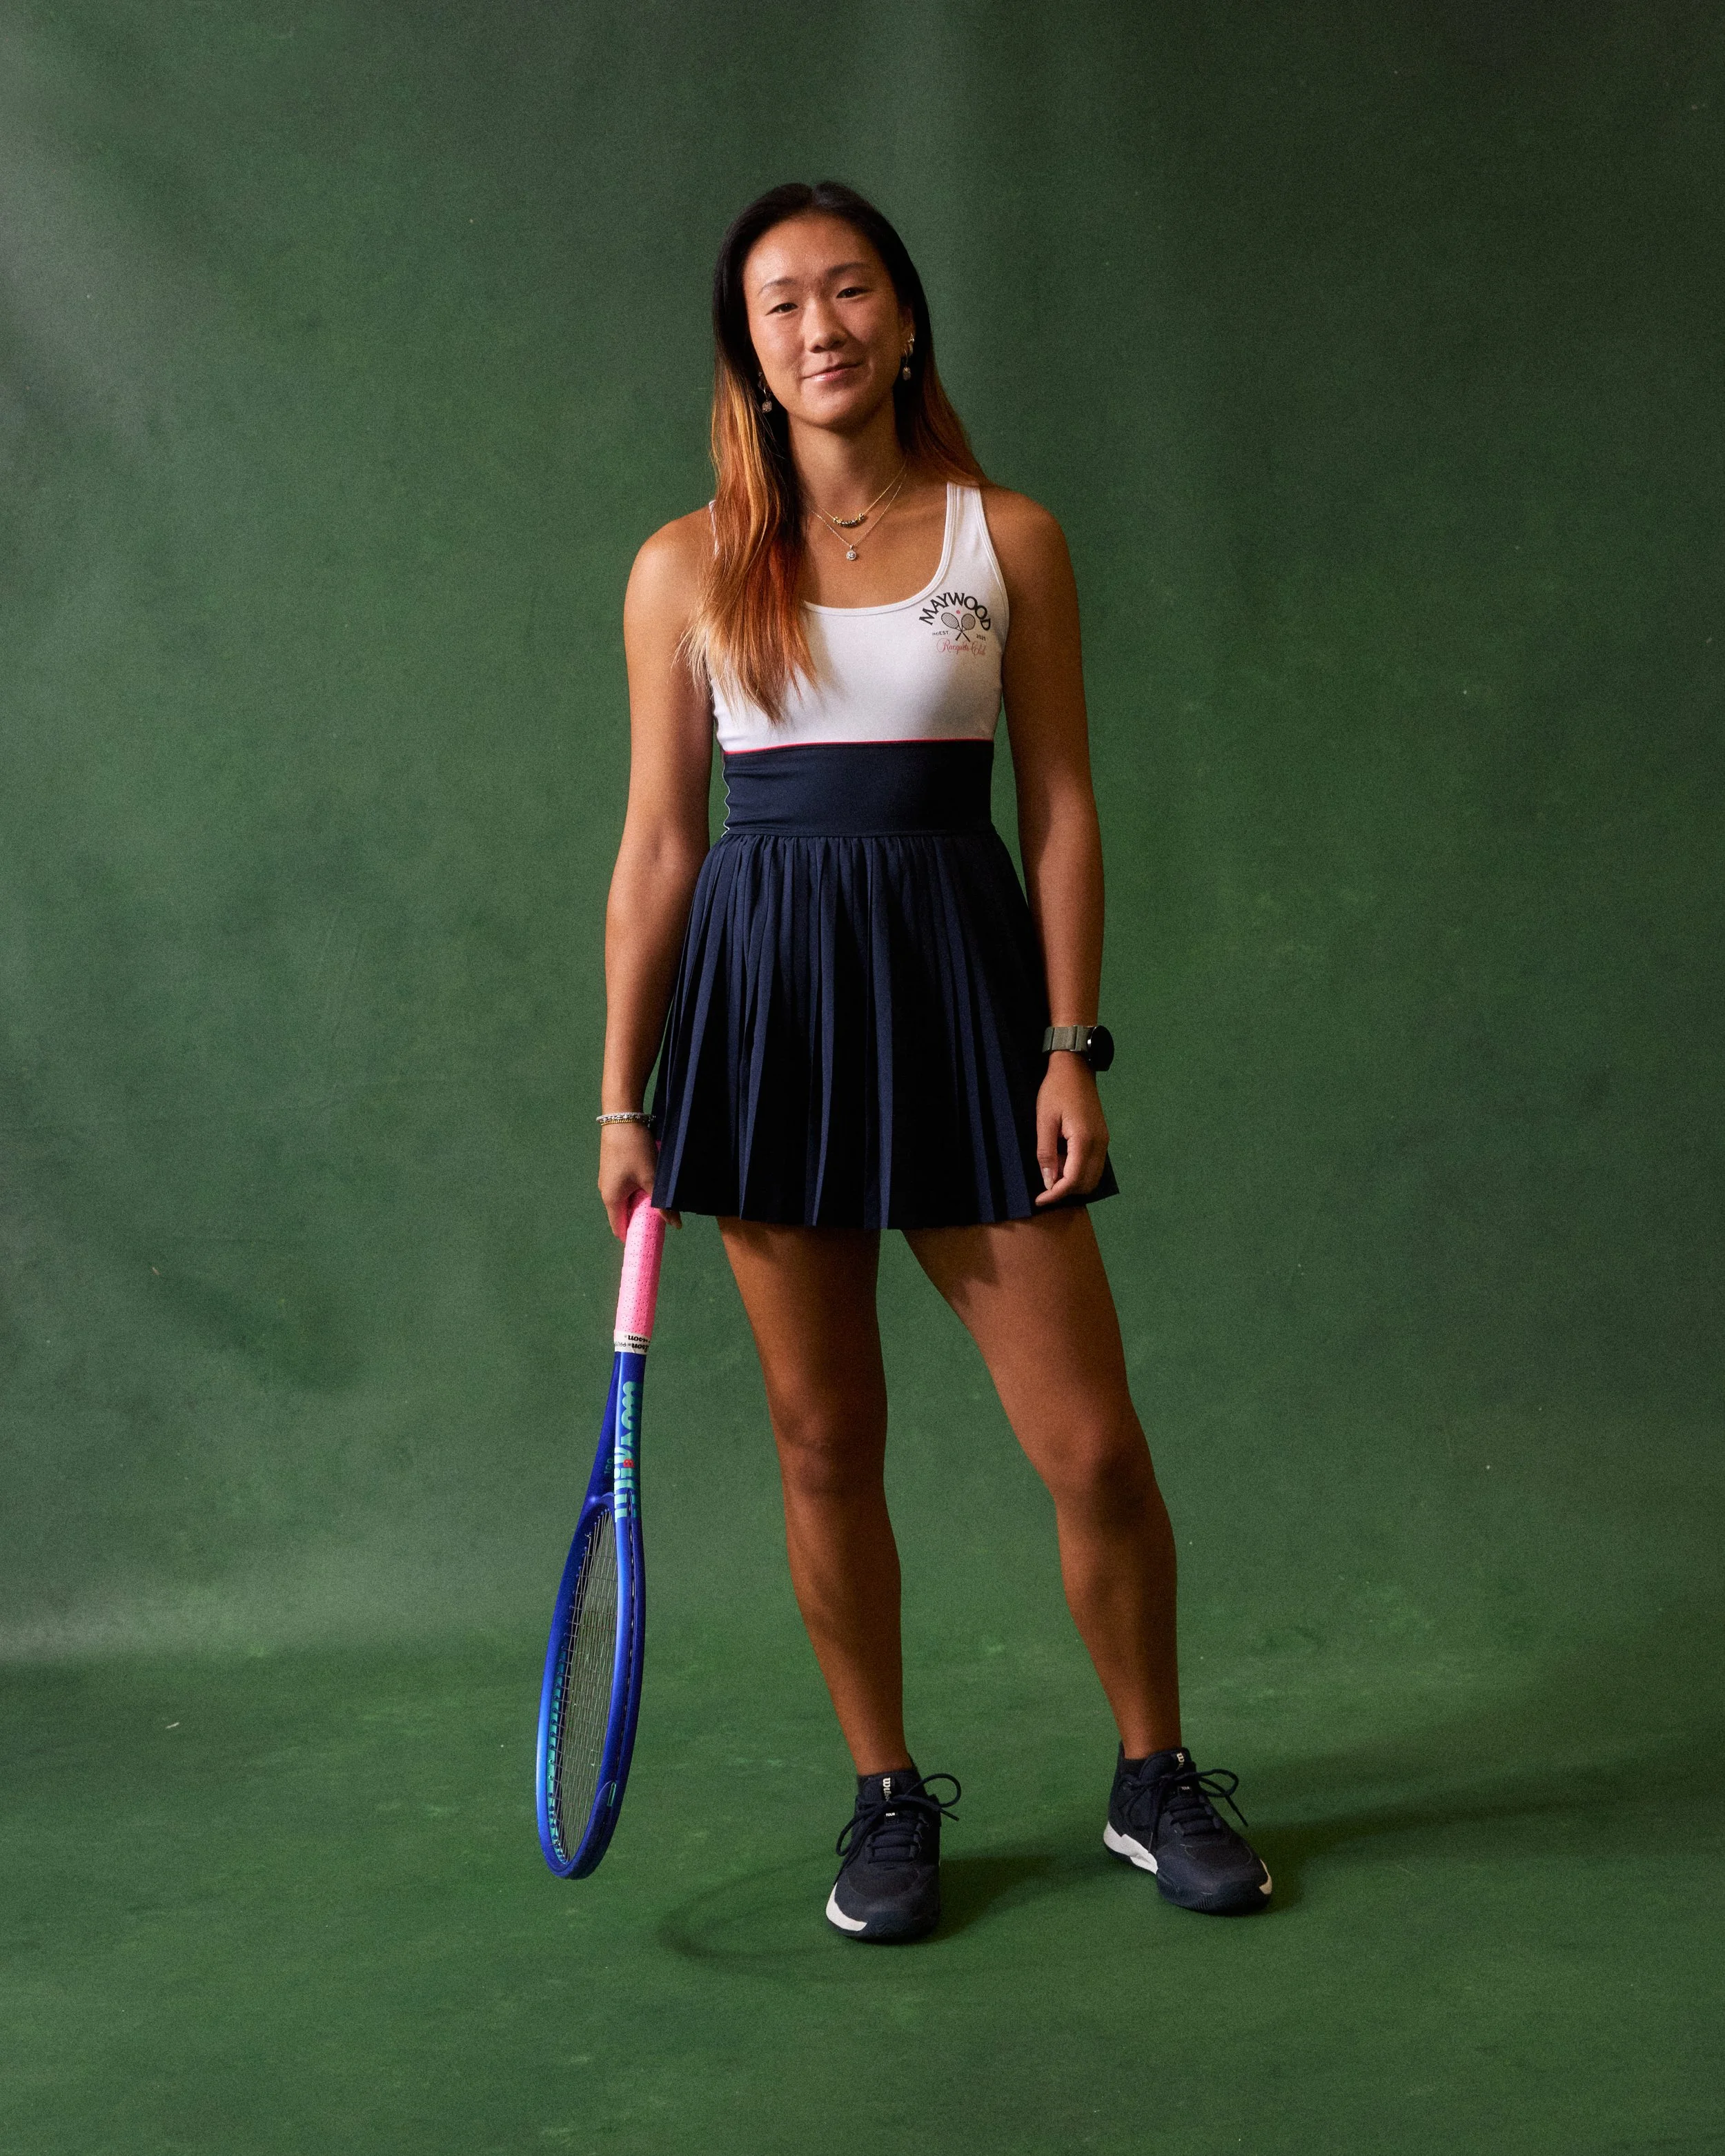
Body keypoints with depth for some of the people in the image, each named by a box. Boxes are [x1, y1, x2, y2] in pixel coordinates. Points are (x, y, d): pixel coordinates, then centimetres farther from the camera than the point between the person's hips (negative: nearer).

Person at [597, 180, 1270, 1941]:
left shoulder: (1009, 540, 4)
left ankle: (1154, 1779, 23)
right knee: (824, 1444, 8)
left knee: (1091, 1443, 0)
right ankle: (889, 1797, 26)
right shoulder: (688, 569, 4)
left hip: (960, 983, 0)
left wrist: (1072, 1048, -5)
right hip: (763, 999, 1)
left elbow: (1061, 806, 3)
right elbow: (658, 842, 5)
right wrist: (623, 1100, 4)